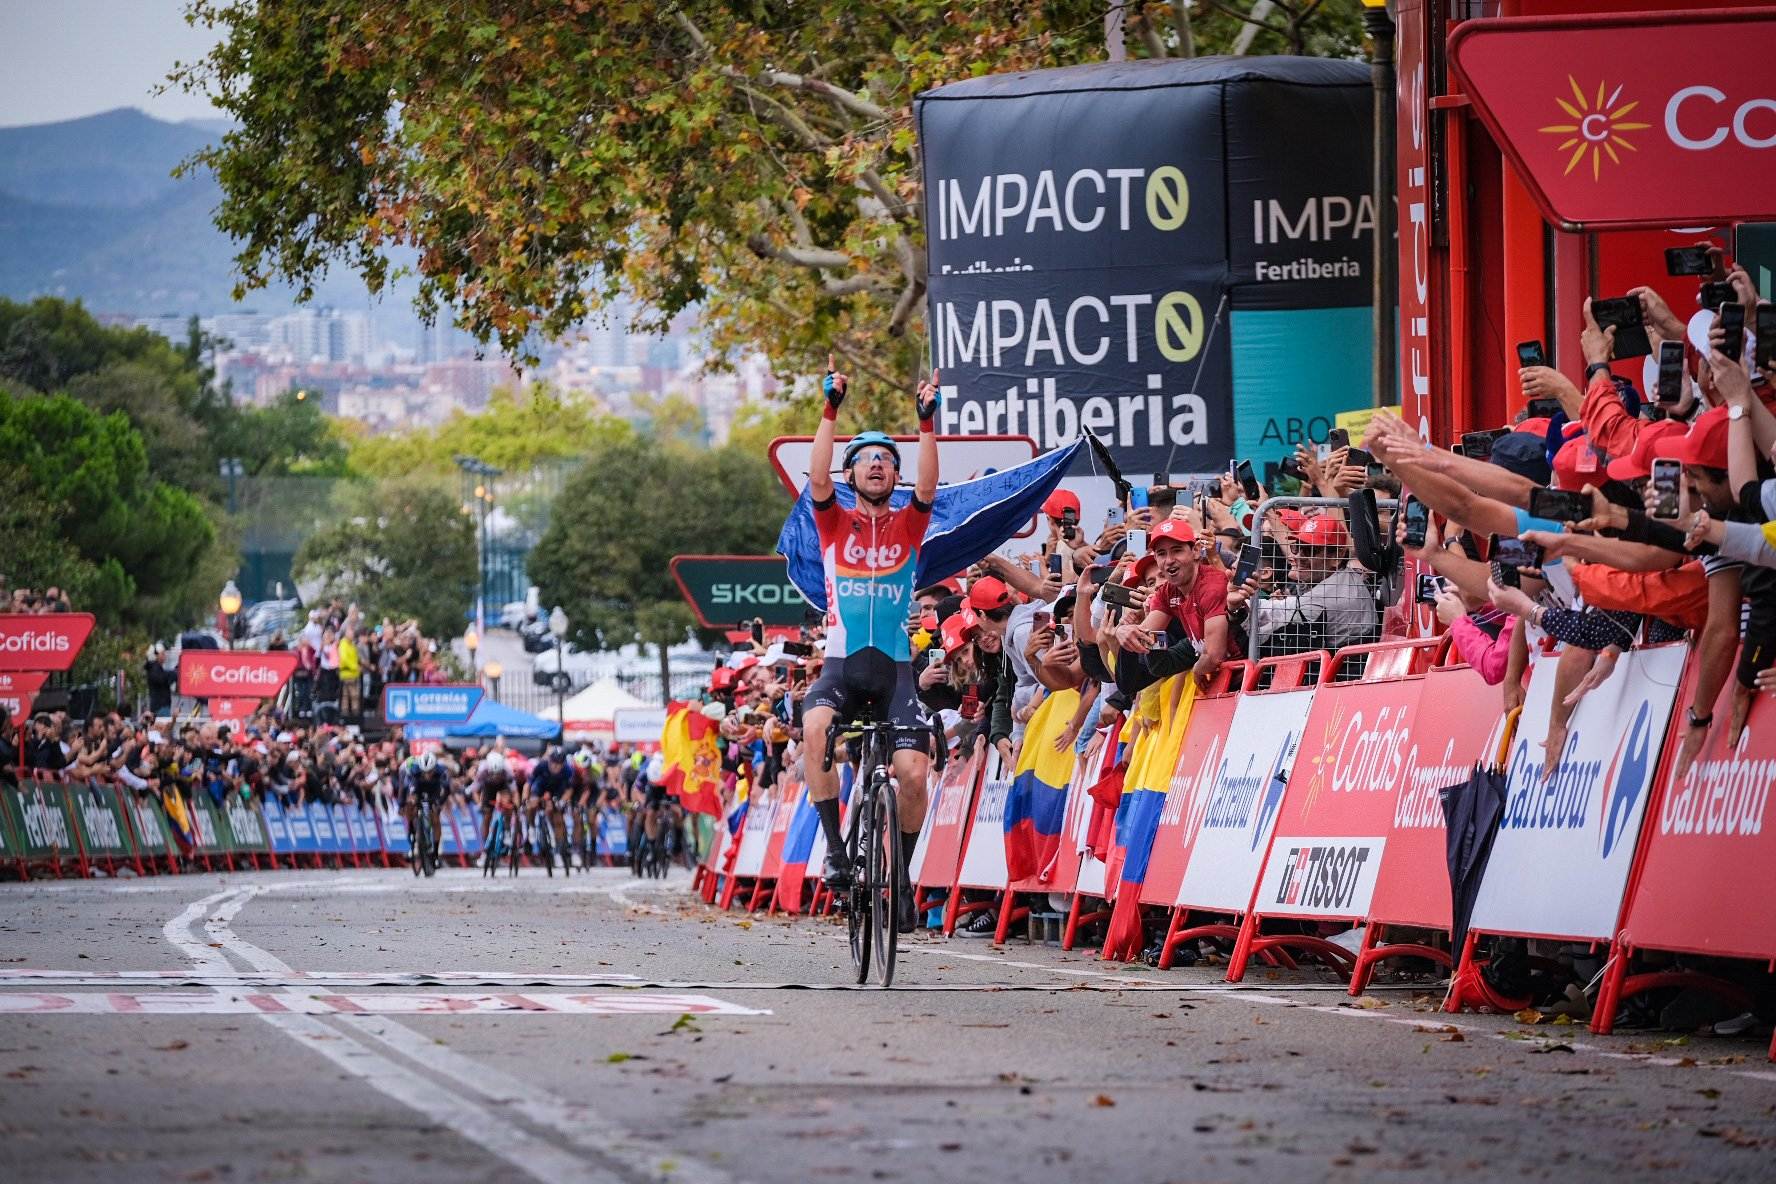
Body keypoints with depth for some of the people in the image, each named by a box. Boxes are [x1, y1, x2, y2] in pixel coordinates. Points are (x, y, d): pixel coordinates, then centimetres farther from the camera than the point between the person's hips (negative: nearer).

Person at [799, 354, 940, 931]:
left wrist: (926, 421, -20)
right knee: (814, 727, -33)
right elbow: (818, 476, -10)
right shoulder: (835, 522, 7)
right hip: (843, 661, -1)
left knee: (912, 773, -13)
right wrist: (831, 410, -19)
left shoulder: (908, 525, 8)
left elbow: (928, 486, -10)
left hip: (895, 666, 1)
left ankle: (902, 870, 11)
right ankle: (834, 847, -26)